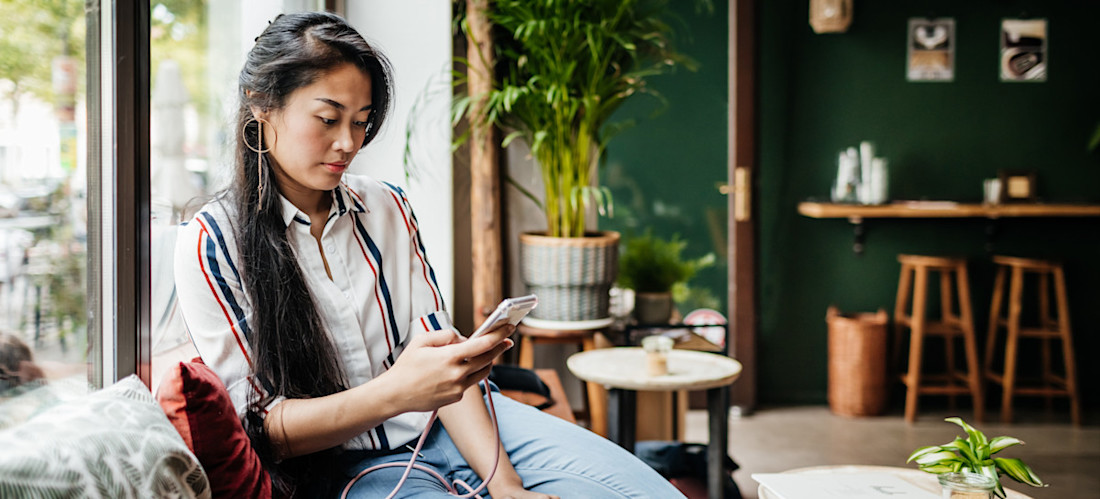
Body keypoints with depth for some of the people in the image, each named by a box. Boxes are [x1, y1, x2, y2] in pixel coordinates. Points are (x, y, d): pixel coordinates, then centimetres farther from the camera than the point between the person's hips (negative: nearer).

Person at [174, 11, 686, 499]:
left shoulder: (387, 206, 8)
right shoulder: (211, 243, -7)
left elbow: (437, 345, 3)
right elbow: (255, 429, -10)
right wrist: (395, 393, -27)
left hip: (451, 424, 5)